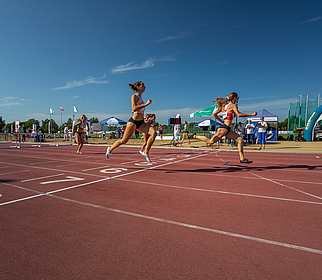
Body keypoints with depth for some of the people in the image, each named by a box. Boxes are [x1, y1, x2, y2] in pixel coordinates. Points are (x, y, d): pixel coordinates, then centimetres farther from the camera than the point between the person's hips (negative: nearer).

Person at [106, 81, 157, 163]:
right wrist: (146, 104, -22)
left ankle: (145, 152, -9)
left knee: (154, 133, -17)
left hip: (141, 123, 7)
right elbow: (134, 108, -23)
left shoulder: (140, 97, 18)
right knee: (123, 141, 2)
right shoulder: (134, 96, -6)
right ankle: (110, 149, 28)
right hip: (133, 122, -7)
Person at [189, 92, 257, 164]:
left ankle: (242, 158, -1)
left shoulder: (224, 105, 18)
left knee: (240, 139, 2)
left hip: (227, 129, 10)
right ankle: (195, 136, 9)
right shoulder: (233, 105, -6)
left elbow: (214, 114, 18)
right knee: (210, 142, -4)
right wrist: (251, 115, -14)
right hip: (224, 128, -10)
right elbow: (239, 114, -21)